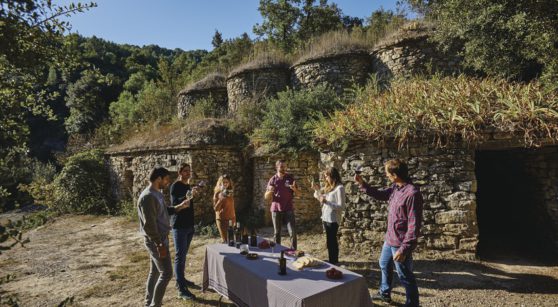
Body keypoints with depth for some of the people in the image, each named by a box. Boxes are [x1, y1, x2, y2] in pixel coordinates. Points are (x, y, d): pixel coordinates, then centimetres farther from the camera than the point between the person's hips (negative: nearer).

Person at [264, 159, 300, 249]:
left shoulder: (290, 178, 4)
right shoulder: (273, 180, 1)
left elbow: (298, 194, 7)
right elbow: (266, 197, 4)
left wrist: (294, 189, -16)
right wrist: (270, 191, -18)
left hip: (288, 209, 0)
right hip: (276, 209, 0)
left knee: (293, 232, -5)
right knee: (277, 233, 7)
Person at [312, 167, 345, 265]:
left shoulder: (339, 188, -14)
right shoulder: (329, 187, 11)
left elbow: (341, 206, -18)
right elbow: (322, 199, 19)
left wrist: (326, 202, -21)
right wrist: (317, 190, 8)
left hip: (333, 219, -8)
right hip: (326, 218, 8)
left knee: (332, 241, 2)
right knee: (329, 241, 16)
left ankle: (334, 262, 13)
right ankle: (331, 261, 27)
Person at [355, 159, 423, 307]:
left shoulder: (412, 193, -27)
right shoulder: (395, 188, 0)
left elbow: (414, 225, -26)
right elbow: (379, 194, 18)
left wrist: (404, 248, -25)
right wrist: (362, 183, 5)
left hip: (400, 243, -10)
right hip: (390, 239, 10)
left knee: (405, 276, 7)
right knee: (384, 264, 27)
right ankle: (384, 293, 49)